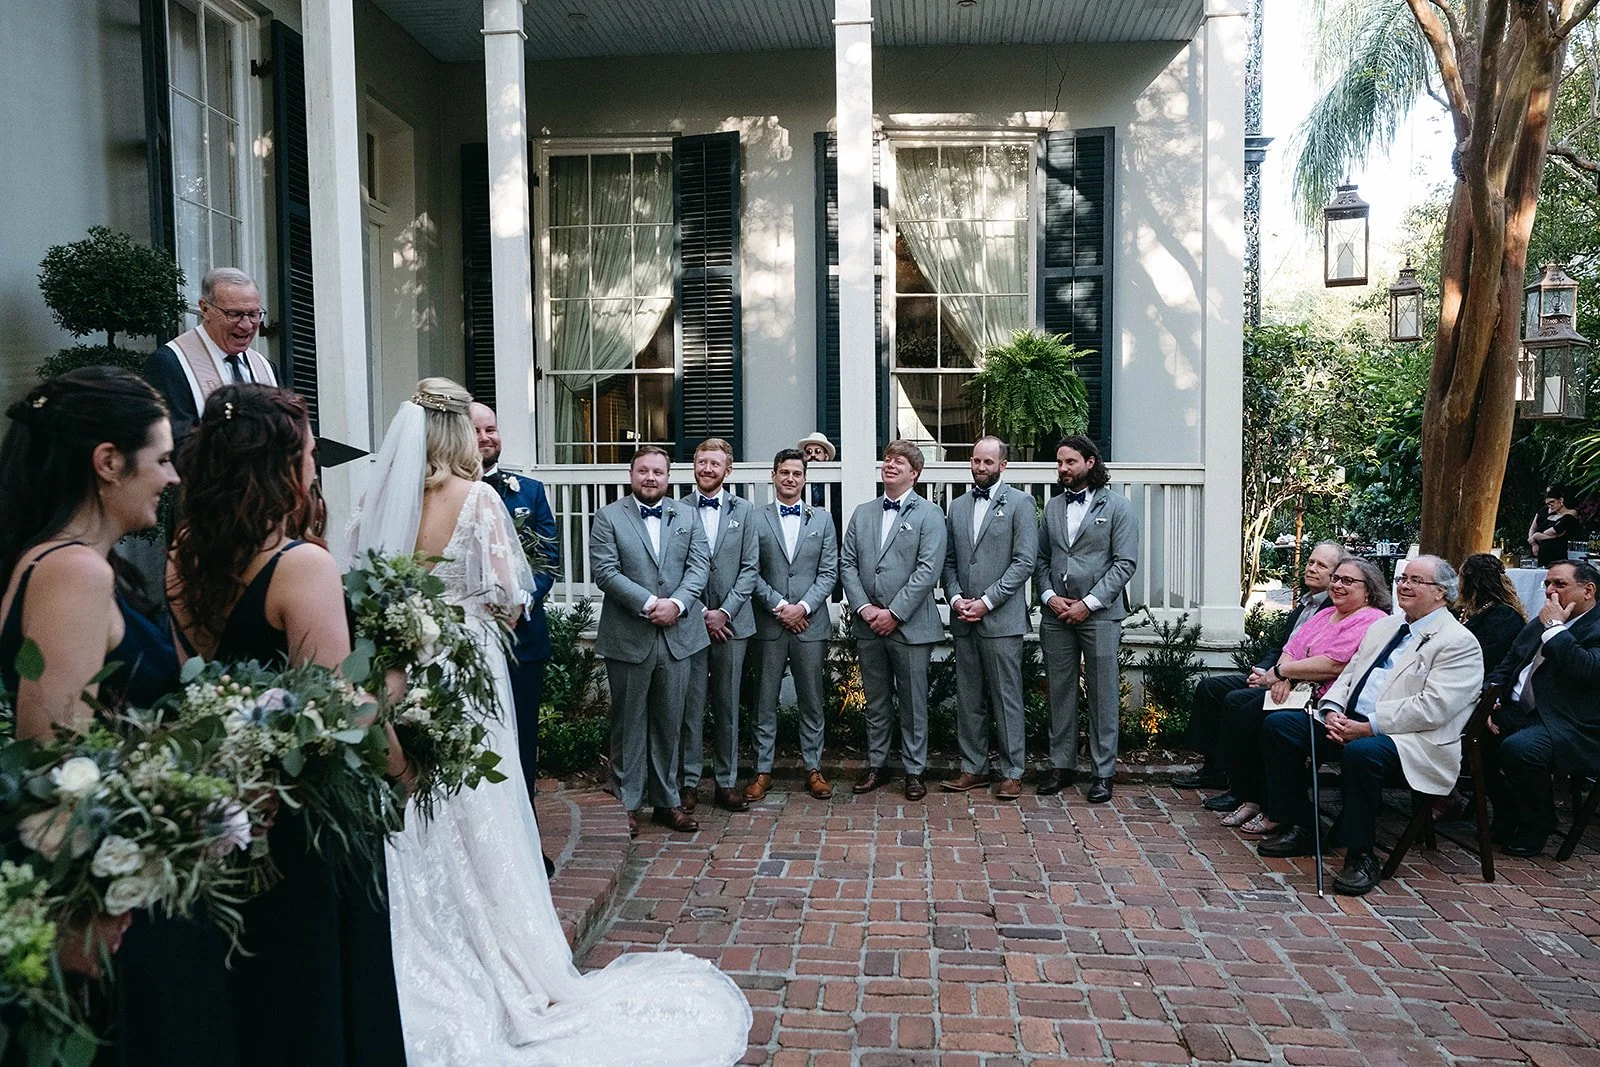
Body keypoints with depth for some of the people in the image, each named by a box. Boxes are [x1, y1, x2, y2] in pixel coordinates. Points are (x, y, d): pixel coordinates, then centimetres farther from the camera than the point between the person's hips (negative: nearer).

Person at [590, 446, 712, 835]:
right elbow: (605, 571, -9)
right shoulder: (608, 517, 1)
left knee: (670, 723, 11)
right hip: (628, 637, -3)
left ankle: (667, 801, 22)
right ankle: (625, 803, 18)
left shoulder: (688, 517, 11)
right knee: (628, 723, 6)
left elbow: (699, 566, 2)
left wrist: (677, 603, -14)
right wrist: (649, 604, -17)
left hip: (677, 635, 3)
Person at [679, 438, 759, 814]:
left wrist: (725, 611, -7)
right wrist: (701, 614, -8)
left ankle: (727, 781, 17)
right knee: (691, 704, 2)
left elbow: (750, 568, 2)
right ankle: (690, 780, 13)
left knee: (728, 705, 8)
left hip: (731, 621, 1)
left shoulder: (744, 510, 7)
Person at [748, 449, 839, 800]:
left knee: (812, 701, 8)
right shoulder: (756, 520, 2)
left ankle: (813, 768, 19)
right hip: (768, 624, -1)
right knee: (766, 701, 5)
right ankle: (763, 771, 14)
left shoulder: (822, 520, 7)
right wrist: (780, 606, -12)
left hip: (810, 623, 1)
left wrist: (803, 606, -10)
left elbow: (829, 572, 2)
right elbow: (751, 572, -2)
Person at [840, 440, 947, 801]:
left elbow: (928, 570, -12)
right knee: (875, 702, 14)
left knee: (913, 703, 5)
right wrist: (864, 608, -7)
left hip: (910, 625, -4)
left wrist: (894, 613, -16)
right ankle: (876, 765, 26)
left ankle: (915, 770, 17)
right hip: (868, 624, 4)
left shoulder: (929, 514, -3)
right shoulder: (862, 513, 12)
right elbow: (847, 564, 7)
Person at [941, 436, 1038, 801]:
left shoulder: (1019, 503, -2)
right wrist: (956, 598, -4)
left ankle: (1012, 772, 11)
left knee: (1007, 698, 1)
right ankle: (974, 767, 20)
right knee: (968, 698, 10)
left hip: (1001, 618, -5)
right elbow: (948, 562, 14)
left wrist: (987, 601, -13)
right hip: (963, 619, 5)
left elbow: (1025, 562, -9)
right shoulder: (957, 507, 14)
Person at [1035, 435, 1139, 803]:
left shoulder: (1117, 506, -1)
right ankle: (1061, 765, 19)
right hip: (1056, 615, 4)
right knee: (1060, 692, 9)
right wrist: (1049, 596, -4)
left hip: (1099, 614, -4)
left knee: (1103, 695, 2)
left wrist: (1088, 603, -13)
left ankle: (1104, 771, 12)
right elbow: (1041, 559, 13)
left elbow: (1126, 562, -7)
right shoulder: (1053, 507, 13)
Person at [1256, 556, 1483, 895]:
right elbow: (1349, 674, 19)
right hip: (1350, 725, 8)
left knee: (1361, 752, -39)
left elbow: (1432, 708, -17)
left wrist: (1368, 727, -21)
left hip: (1411, 741, -8)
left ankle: (1361, 856, -21)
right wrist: (1332, 711, -3)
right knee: (1278, 724, -6)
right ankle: (1299, 829, 2)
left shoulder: (1459, 643, -5)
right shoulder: (1383, 627, 20)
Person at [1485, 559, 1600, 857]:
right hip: (1516, 711, 8)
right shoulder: (1539, 623, 17)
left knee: (1517, 749, -33)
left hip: (1570, 728, -8)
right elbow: (1508, 663, 19)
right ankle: (1507, 814, 7)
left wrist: (1555, 627, -17)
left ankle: (1536, 826, -5)